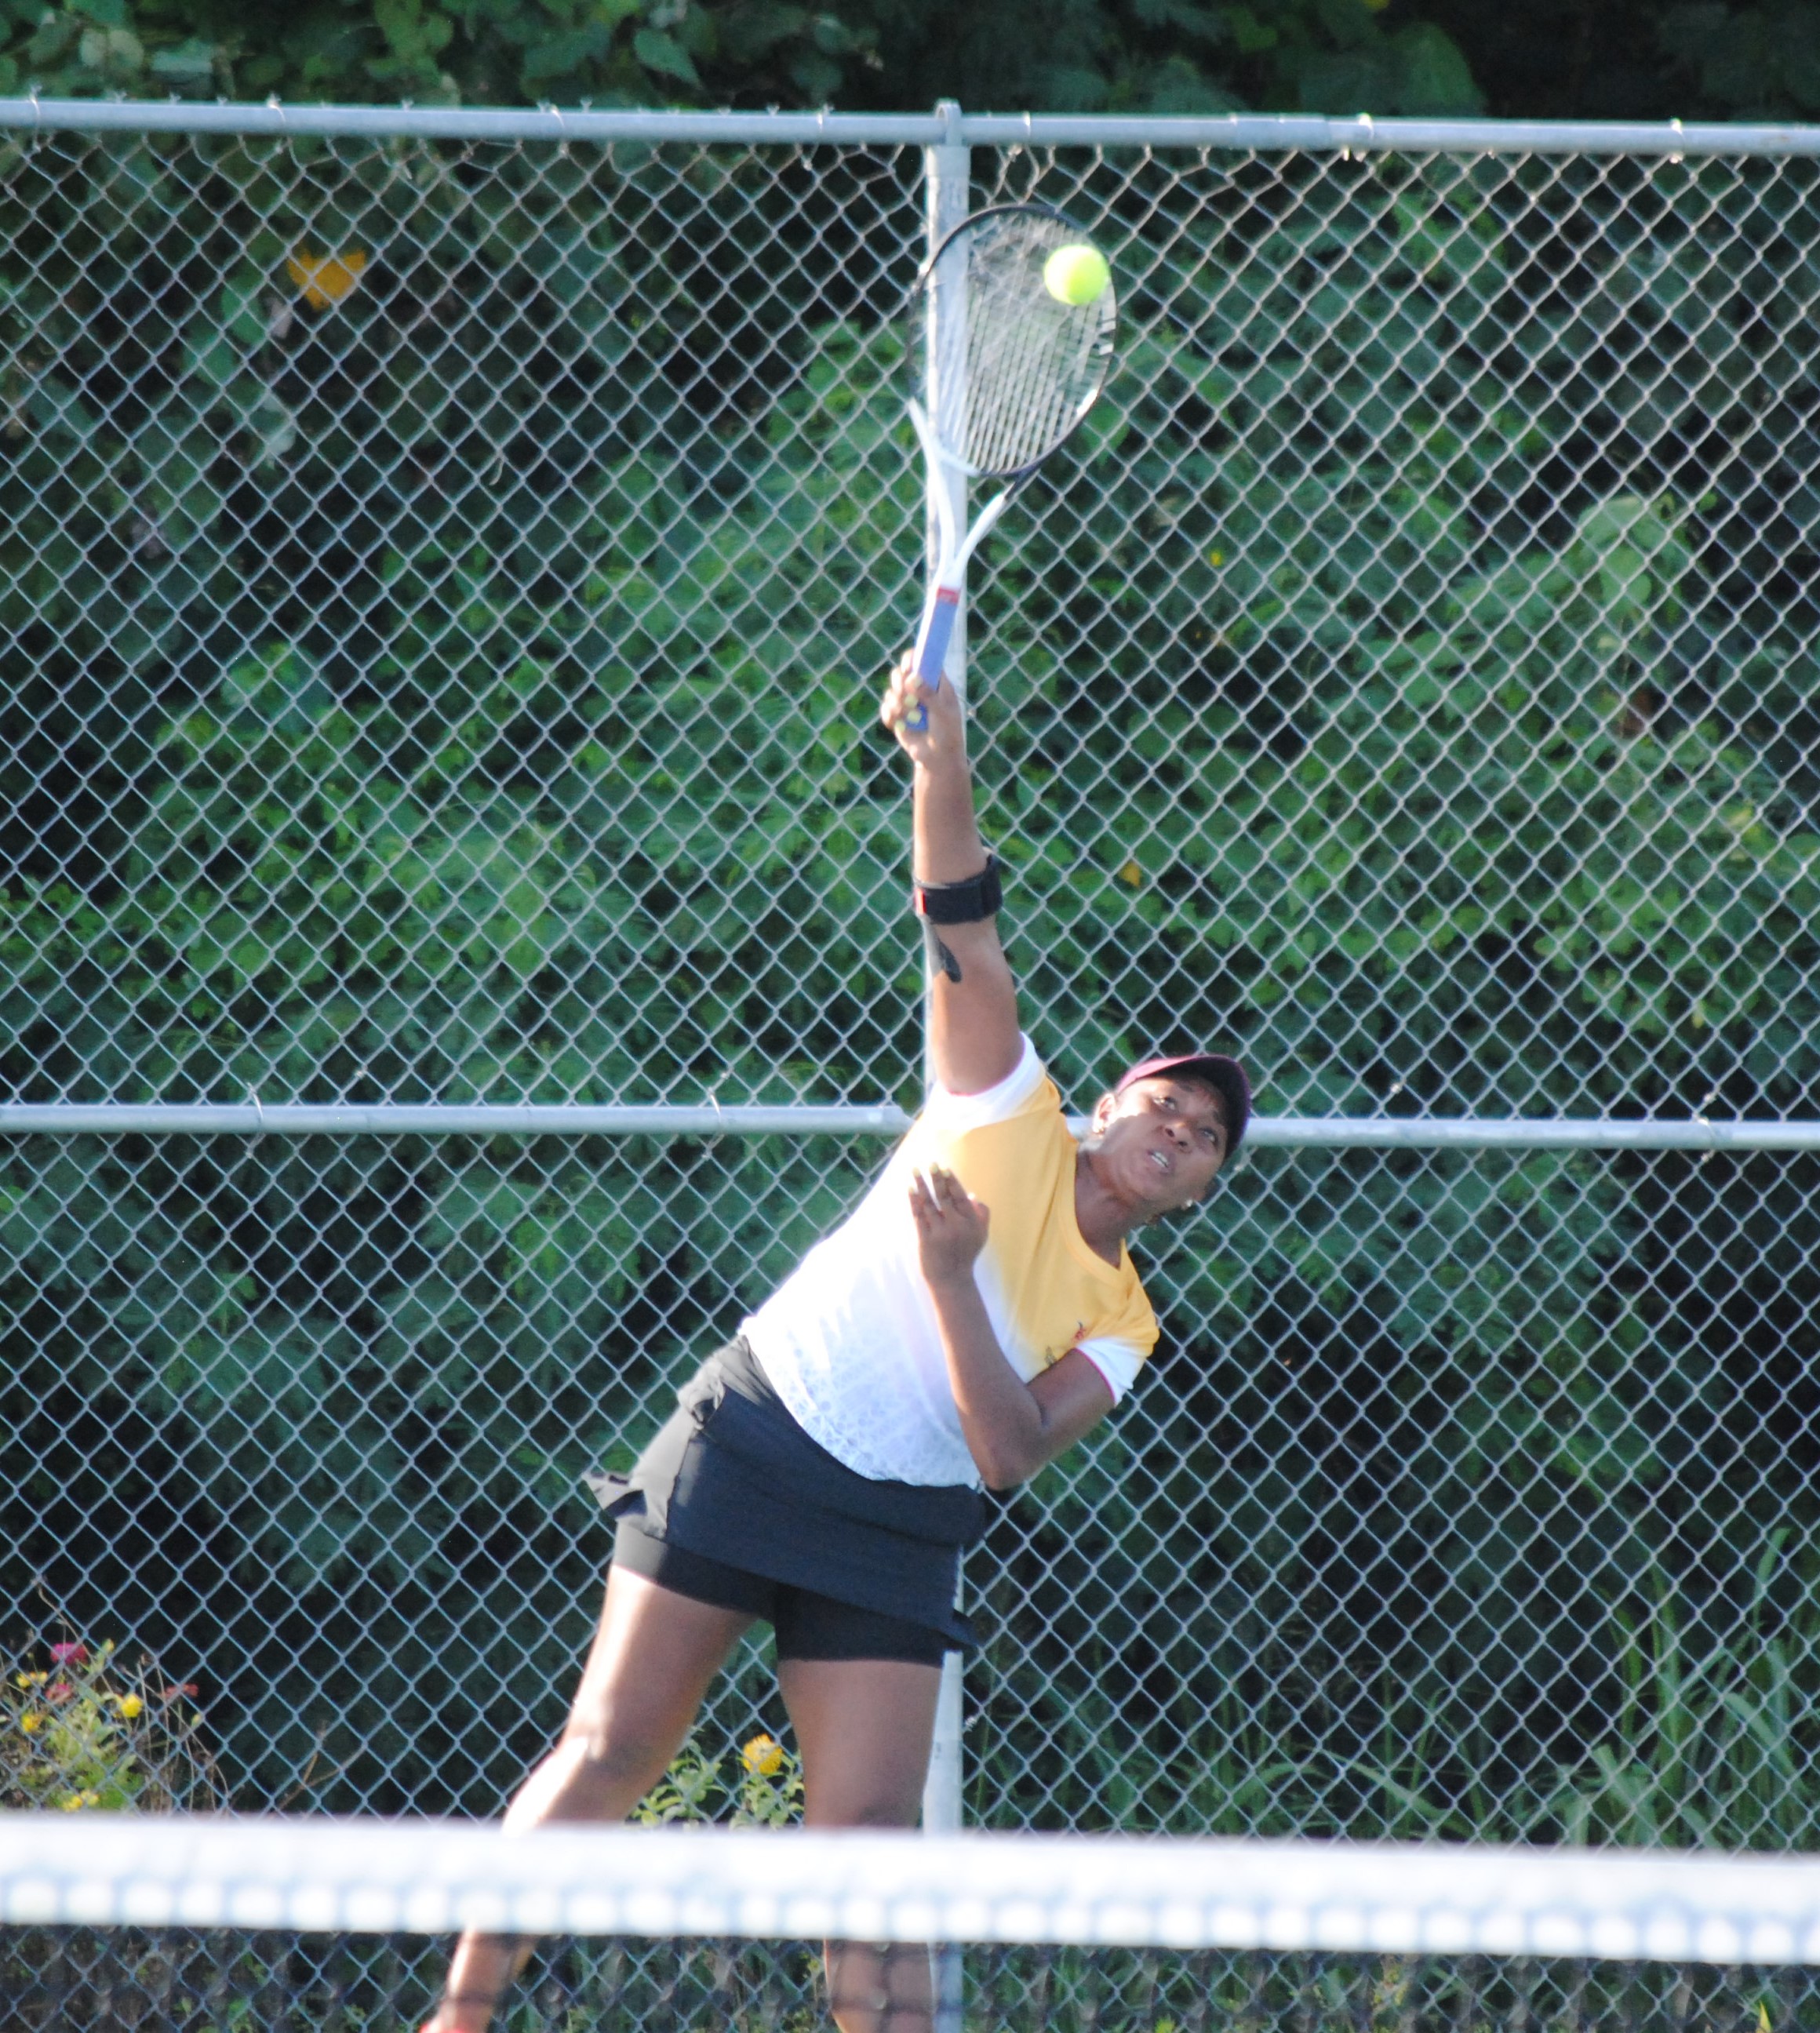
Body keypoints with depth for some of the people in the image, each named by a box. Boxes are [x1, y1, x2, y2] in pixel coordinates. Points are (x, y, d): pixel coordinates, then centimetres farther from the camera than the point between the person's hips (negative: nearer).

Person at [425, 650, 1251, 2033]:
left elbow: (1008, 1452, -8)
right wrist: (942, 759, -22)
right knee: (609, 1759, -5)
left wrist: (954, 1277, -19)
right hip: (751, 1439, -2)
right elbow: (963, 932, -8)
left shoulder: (1120, 1330, 7)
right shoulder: (1008, 1116, 3)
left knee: (872, 1834, -9)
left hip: (894, 1538, 2)